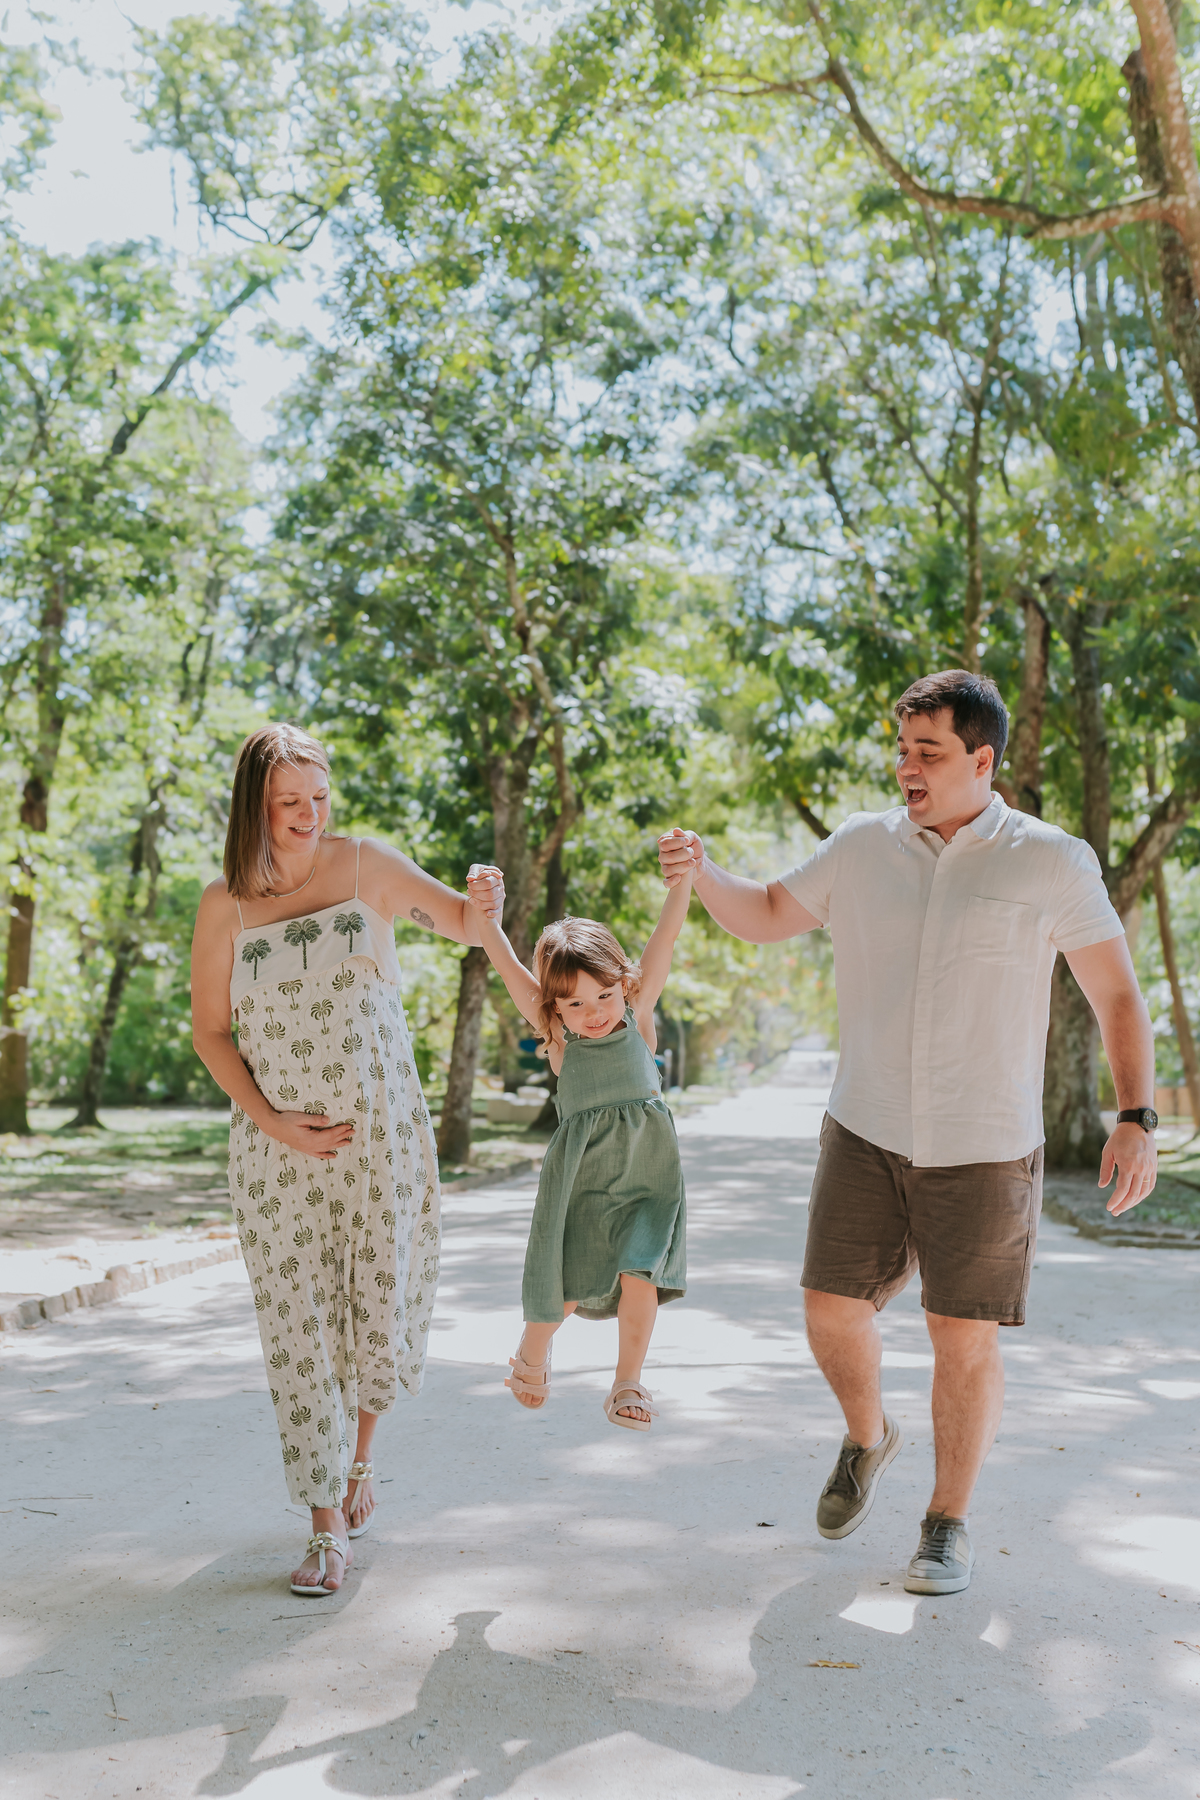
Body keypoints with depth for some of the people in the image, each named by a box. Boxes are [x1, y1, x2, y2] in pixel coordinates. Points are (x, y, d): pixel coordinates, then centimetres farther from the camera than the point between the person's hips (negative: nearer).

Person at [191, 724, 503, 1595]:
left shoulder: (368, 865, -1)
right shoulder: (224, 904, 0)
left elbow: (460, 925, 7)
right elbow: (209, 1032, 4)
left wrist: (483, 906, -18)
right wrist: (271, 1122, -8)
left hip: (382, 1133, 0)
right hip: (278, 1143, 0)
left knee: (388, 1321, 4)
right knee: (299, 1327, -1)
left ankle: (359, 1455, 37)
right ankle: (329, 1529, 12)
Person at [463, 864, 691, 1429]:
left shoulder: (637, 1013, -1)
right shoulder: (557, 1034, -4)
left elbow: (665, 936, -10)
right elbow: (506, 965, -13)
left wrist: (683, 873, -21)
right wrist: (483, 910, -27)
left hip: (646, 1168, 1)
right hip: (580, 1172, -1)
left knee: (639, 1276, -8)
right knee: (565, 1288, 1)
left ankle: (627, 1385, 13)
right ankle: (532, 1357, 32)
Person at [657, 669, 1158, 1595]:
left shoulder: (1051, 862, -5)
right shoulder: (863, 846, 3)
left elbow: (1120, 998, -2)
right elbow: (767, 915, 14)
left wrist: (1136, 1120, -12)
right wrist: (700, 872, -6)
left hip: (985, 1151, -3)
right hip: (867, 1133, 3)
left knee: (965, 1340, 3)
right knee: (833, 1310, 4)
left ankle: (950, 1521, 23)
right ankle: (867, 1438, 35)